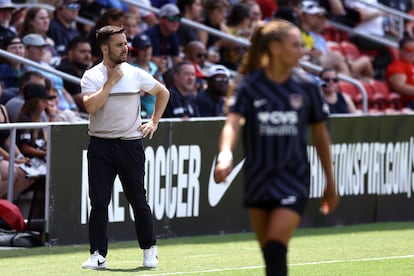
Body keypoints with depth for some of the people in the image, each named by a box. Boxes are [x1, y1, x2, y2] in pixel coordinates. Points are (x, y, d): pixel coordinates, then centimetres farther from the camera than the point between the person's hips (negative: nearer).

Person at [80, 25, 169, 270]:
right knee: (99, 202, -4)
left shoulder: (136, 74, 4)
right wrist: (111, 81, -13)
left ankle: (150, 249, 19)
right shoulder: (91, 76, -1)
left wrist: (154, 123, 12)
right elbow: (91, 106, -18)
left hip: (130, 144, 1)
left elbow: (163, 93, 19)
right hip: (100, 146, -1)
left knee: (138, 201, 4)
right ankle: (98, 255, 1)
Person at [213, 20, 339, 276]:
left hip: (294, 179, -2)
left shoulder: (307, 86, -1)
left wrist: (331, 183, 12)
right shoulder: (249, 84, -4)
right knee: (268, 252, 9)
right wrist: (226, 155, -39)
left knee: (276, 248, -16)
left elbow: (320, 134, 9)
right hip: (258, 179, 2)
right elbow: (232, 123, -18)